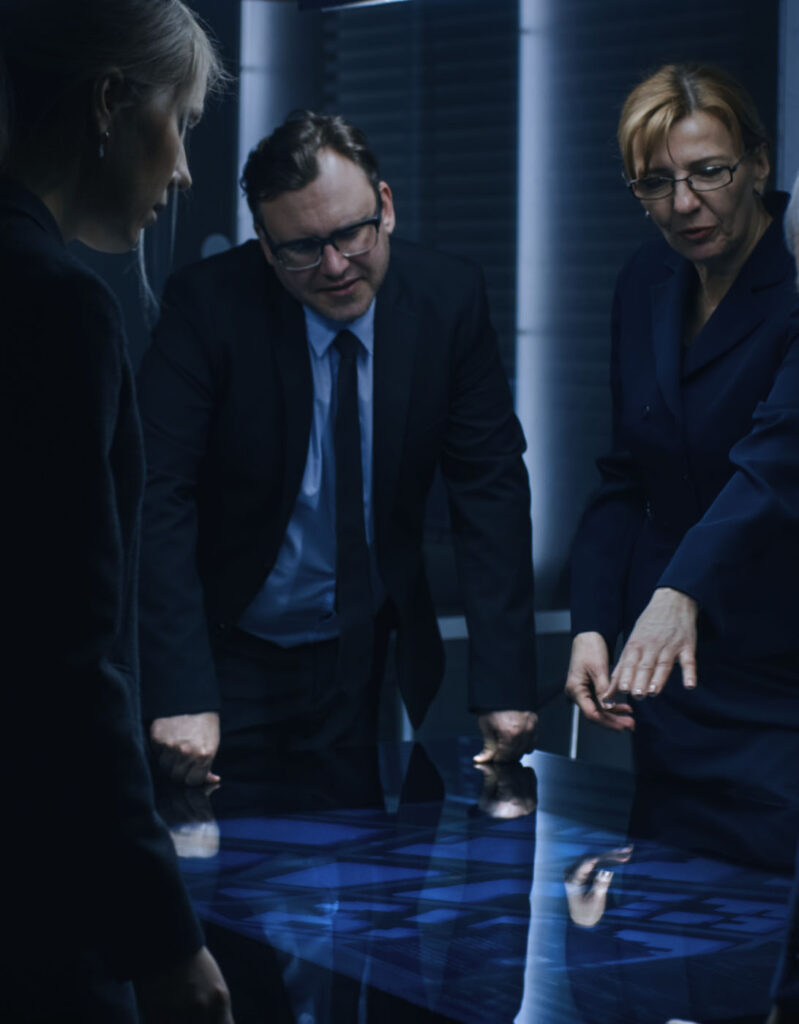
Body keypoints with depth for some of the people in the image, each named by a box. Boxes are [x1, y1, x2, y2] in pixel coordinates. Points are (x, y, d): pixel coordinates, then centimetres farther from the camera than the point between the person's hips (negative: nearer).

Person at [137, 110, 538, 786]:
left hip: (373, 664, 3)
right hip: (232, 657, -2)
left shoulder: (448, 299, -8)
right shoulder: (207, 305, -16)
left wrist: (506, 683, -15)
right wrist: (182, 695, -30)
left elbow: (491, 485, -6)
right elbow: (160, 498, -20)